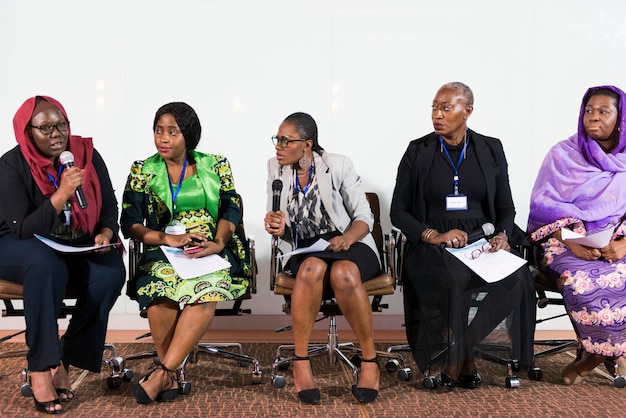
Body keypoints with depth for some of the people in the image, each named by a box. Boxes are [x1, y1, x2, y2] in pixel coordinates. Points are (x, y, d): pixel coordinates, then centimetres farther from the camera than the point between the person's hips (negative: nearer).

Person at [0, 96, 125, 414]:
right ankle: (39, 368, -28)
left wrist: (106, 232, -13)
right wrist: (62, 194, -31)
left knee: (112, 270, -27)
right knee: (45, 265, -38)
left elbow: (109, 205, 8)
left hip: (78, 247, 4)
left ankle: (64, 360, -15)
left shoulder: (87, 154, -2)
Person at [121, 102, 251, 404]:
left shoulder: (215, 166, 11)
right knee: (162, 282, -36)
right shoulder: (142, 171, 11)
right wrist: (170, 238, -14)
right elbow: (130, 224, 2)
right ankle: (170, 376, -23)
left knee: (207, 287, -36)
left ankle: (163, 372, -32)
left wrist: (218, 242, -17)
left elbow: (231, 209, 3)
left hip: (212, 250, 0)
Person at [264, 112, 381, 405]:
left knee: (343, 274, -38)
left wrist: (348, 237, -24)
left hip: (348, 245, -2)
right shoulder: (276, 168, 4)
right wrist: (278, 228, -17)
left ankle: (370, 361, -20)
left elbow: (364, 217, -3)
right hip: (306, 250, 2)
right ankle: (300, 362, -25)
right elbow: (279, 226, 8)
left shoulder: (338, 165, -6)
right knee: (312, 268, -37)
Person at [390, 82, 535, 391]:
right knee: (458, 280, -37)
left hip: (481, 241, 2)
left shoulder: (490, 150, 11)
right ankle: (465, 361, -12)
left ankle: (456, 362, -13)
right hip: (432, 246, -2)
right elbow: (398, 212, 4)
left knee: (516, 278, -30)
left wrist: (502, 234, -8)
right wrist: (433, 235, -13)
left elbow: (506, 207, 15)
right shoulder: (418, 152, 5)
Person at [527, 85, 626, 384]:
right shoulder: (563, 154, 3)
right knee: (580, 281, -34)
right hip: (567, 240, -1)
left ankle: (594, 354, -8)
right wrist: (572, 242, -18)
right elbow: (543, 205, -3)